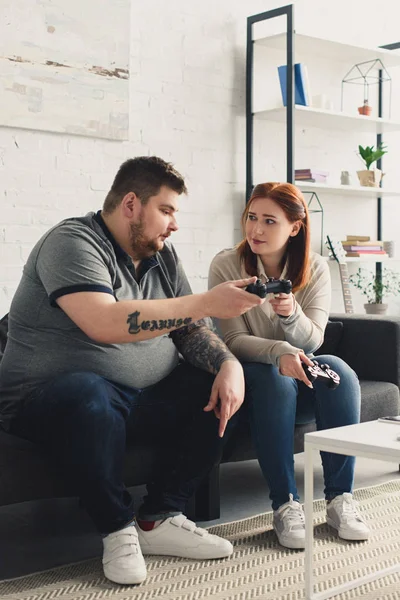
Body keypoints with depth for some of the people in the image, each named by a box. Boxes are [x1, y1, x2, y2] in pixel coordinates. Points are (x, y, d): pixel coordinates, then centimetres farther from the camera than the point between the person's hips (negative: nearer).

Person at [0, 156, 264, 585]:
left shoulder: (161, 256, 10)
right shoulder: (73, 243, -15)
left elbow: (189, 330, 8)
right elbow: (105, 324, -31)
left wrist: (228, 364, -15)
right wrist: (207, 303, -30)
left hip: (142, 399, 8)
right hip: (51, 399, -7)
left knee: (221, 389, -9)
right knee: (88, 396, -39)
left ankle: (159, 518, -6)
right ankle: (119, 529, -16)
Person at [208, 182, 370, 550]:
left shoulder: (315, 269, -2)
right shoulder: (227, 266, -9)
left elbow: (312, 342, -8)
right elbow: (233, 340, -13)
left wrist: (290, 314, -30)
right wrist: (279, 352, -33)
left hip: (300, 376, 3)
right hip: (250, 376, -3)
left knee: (338, 371, -27)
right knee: (274, 379, -35)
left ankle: (340, 498, -24)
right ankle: (285, 505, -31)